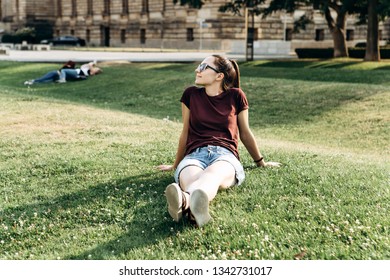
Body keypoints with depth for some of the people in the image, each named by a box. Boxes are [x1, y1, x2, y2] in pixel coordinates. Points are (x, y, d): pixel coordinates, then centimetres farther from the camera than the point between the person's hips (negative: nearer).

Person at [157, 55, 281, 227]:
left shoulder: (235, 96, 12)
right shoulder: (191, 94, 16)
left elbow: (245, 133, 23)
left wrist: (261, 163, 32)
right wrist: (176, 165, 32)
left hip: (225, 154, -1)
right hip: (195, 154, 1)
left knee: (213, 173, -42)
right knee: (190, 177, -39)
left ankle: (185, 200, -76)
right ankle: (194, 206, -75)